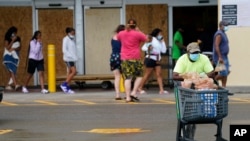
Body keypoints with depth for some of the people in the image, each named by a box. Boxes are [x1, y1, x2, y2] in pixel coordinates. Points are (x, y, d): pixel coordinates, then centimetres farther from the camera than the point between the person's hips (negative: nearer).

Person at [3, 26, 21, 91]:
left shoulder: (18, 39, 8)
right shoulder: (7, 39, -2)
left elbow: (19, 48, 5)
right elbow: (8, 48, -11)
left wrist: (14, 49, -15)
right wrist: (13, 40, -13)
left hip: (15, 57, 5)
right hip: (8, 56, -5)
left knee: (14, 72, 1)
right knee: (12, 71, -17)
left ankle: (8, 85, 9)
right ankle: (15, 85, -29)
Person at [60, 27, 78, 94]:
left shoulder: (72, 39, 14)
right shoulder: (66, 39, -11)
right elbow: (64, 50, -16)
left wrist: (75, 57, 7)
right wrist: (71, 56, -21)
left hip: (72, 58, 9)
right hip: (68, 58, -9)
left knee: (70, 72, 8)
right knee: (74, 72, -14)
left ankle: (67, 88, 10)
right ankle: (64, 84, -6)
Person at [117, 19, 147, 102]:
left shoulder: (121, 34, 5)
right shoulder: (137, 34, -6)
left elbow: (118, 38, 27)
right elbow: (145, 39, 8)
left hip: (124, 58, 3)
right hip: (135, 58, -3)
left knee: (127, 78, 1)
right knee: (139, 76, 14)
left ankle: (128, 97, -3)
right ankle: (133, 93, 2)